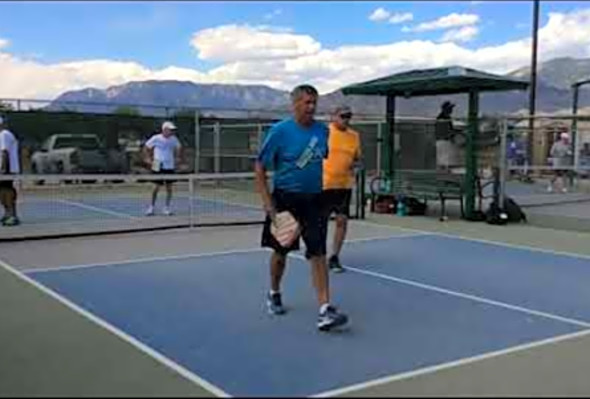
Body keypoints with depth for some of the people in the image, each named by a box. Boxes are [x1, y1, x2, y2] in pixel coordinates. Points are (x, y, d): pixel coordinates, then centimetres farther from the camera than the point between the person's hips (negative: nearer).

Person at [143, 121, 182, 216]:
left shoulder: (173, 139, 2)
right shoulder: (156, 138, -8)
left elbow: (179, 147, 20)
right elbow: (147, 147, 5)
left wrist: (177, 157, 10)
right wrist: (148, 158, 1)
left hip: (170, 167, 3)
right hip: (158, 167, -3)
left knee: (169, 188, 3)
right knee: (156, 187, -2)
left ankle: (167, 208, 14)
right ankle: (152, 207, 13)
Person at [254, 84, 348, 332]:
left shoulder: (322, 130, 2)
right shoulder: (280, 131, -11)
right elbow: (259, 166, -9)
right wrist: (267, 202, -15)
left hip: (313, 199, 2)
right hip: (285, 198, -2)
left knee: (318, 253, -7)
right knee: (280, 251, 12)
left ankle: (325, 310, -9)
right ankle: (274, 294, 38)